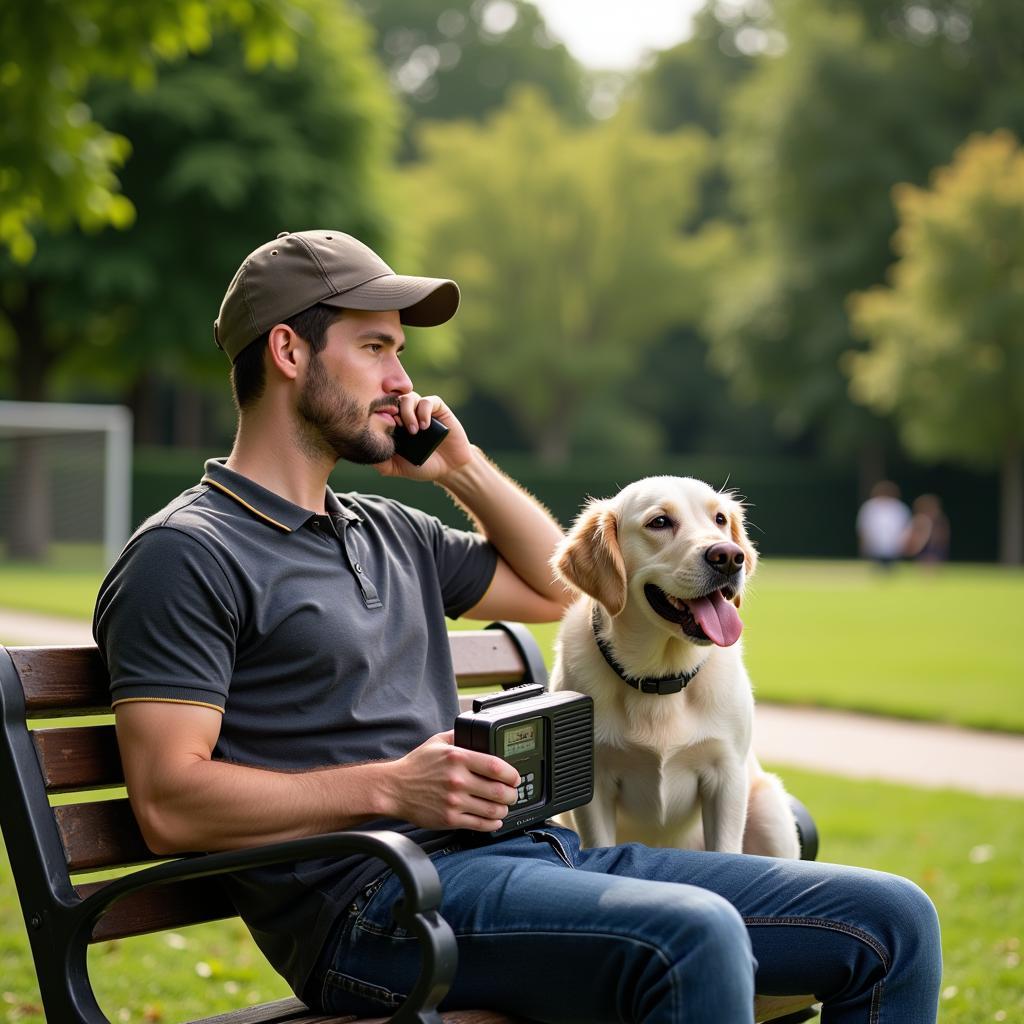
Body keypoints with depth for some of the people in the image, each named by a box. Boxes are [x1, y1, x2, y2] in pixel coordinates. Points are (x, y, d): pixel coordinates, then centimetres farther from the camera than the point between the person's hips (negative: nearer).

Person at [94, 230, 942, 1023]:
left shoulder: (389, 533, 23)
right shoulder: (186, 555, -2)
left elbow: (554, 586, 37)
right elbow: (169, 804, -11)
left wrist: (461, 466, 22)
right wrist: (387, 788, -16)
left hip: (532, 853, 8)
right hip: (372, 905, -8)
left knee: (893, 921, -2)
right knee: (695, 938, -36)